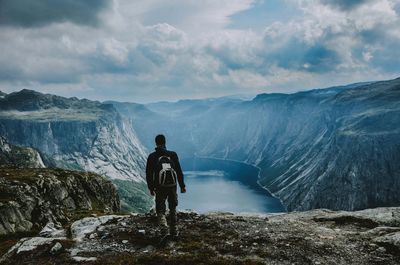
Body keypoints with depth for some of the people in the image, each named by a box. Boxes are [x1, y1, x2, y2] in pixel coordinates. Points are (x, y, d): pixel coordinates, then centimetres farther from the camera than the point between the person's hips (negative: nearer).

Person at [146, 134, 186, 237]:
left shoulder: (152, 157, 0)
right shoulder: (172, 155, 2)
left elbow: (149, 174, 2)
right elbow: (179, 171, 4)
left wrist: (151, 188, 11)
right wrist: (182, 185, 10)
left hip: (160, 187, -1)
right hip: (172, 186, 2)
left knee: (160, 210, 6)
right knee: (173, 209, 18)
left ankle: (164, 230, -15)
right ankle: (174, 232, 23)